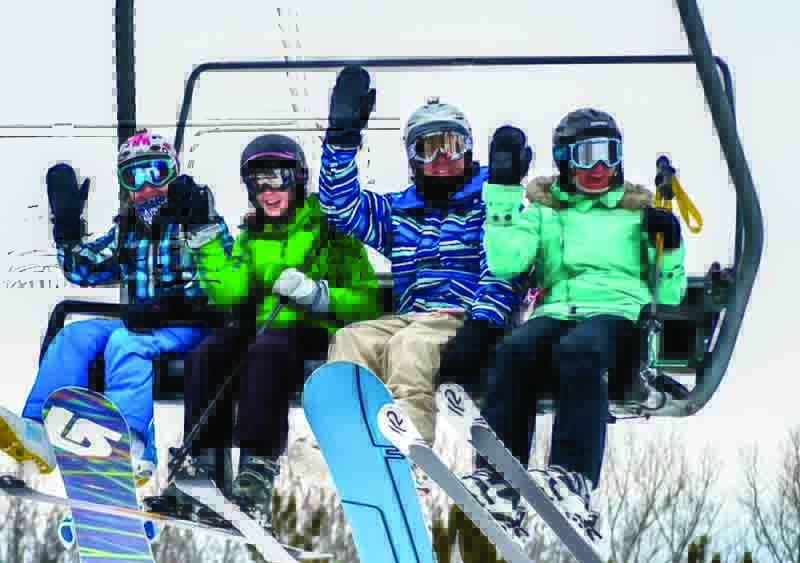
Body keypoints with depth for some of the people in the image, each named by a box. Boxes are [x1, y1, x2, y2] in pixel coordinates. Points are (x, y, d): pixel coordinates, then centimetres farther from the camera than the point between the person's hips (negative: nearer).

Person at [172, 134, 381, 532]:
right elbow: (230, 296, 4)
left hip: (316, 333, -5)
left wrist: (317, 293, -19)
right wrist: (209, 250, -6)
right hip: (262, 328, 5)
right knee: (208, 354, -24)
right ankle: (203, 462, -28)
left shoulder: (327, 229, 4)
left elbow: (368, 302, -5)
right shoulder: (250, 237, 20)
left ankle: (259, 470, -46)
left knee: (265, 351, -36)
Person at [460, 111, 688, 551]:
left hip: (617, 315, -2)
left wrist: (668, 245, 1)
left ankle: (573, 481, -53)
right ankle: (498, 483, -45)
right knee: (515, 351, -34)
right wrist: (502, 188, 2)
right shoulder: (544, 210, 23)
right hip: (557, 313, 2)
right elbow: (504, 263, 3)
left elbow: (668, 296, 19)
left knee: (579, 350, -39)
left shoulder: (638, 211, 22)